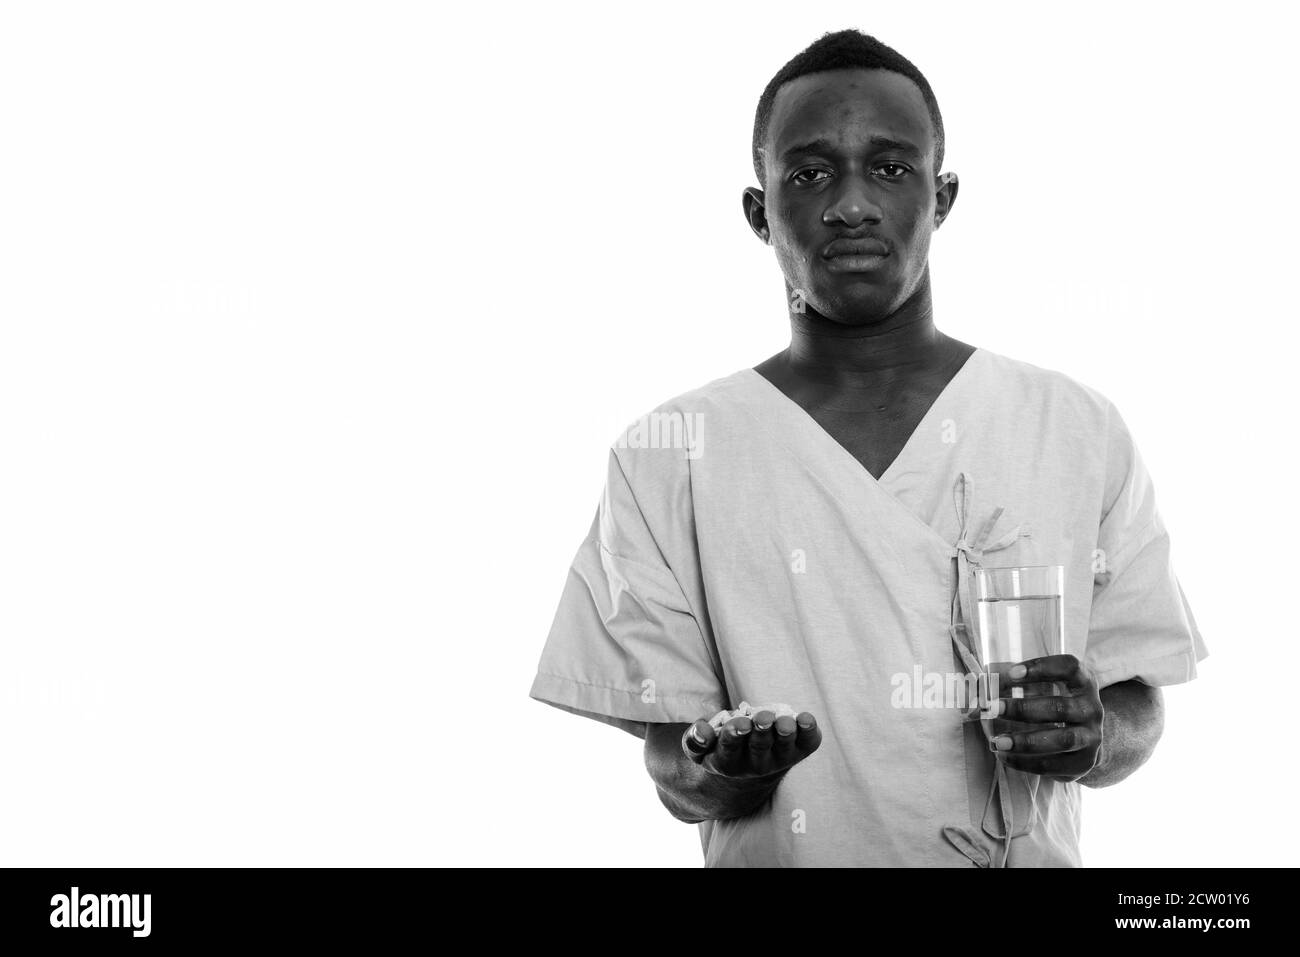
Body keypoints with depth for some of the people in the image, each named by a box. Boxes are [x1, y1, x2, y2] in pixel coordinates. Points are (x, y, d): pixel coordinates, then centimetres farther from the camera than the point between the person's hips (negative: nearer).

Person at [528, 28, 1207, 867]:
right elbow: (673, 770, -4)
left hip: (1030, 859, 1)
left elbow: (1140, 709, 2)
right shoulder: (667, 455, -7)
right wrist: (720, 772, -24)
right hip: (775, 860, -1)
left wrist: (1093, 734, -17)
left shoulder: (1081, 433, -4)